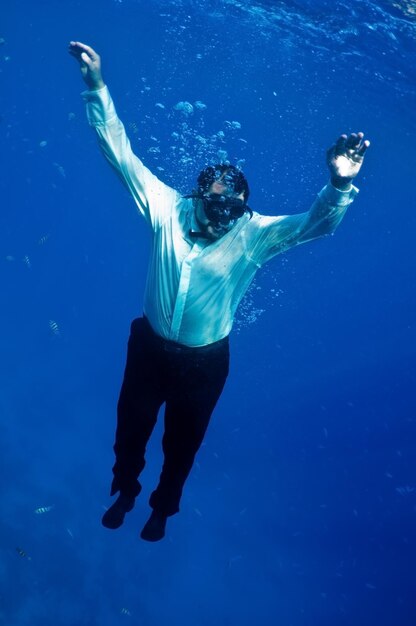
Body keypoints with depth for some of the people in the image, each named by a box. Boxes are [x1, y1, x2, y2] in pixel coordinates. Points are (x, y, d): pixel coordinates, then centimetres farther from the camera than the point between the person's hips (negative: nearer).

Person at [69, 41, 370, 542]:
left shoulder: (254, 234, -19)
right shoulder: (168, 209, -17)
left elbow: (316, 223, -29)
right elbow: (121, 153, -16)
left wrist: (340, 185, -50)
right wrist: (97, 86, -24)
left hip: (203, 363, -1)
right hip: (148, 347, 1)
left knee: (182, 444, 22)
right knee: (130, 428, 24)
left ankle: (163, 506, 54)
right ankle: (124, 491, 56)